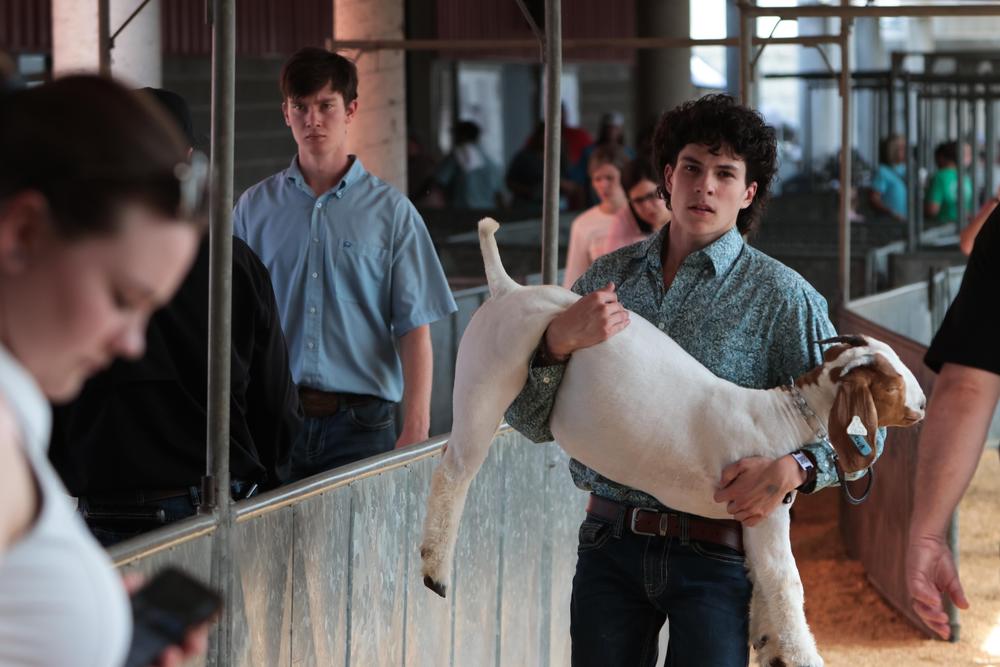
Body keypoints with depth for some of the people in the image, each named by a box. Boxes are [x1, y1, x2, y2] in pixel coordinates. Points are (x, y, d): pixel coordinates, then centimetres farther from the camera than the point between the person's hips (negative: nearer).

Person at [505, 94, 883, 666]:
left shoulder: (781, 296, -1)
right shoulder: (608, 277, 9)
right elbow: (532, 421, 6)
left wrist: (792, 468, -22)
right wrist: (561, 340, -13)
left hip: (713, 554, -3)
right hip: (610, 544, 3)